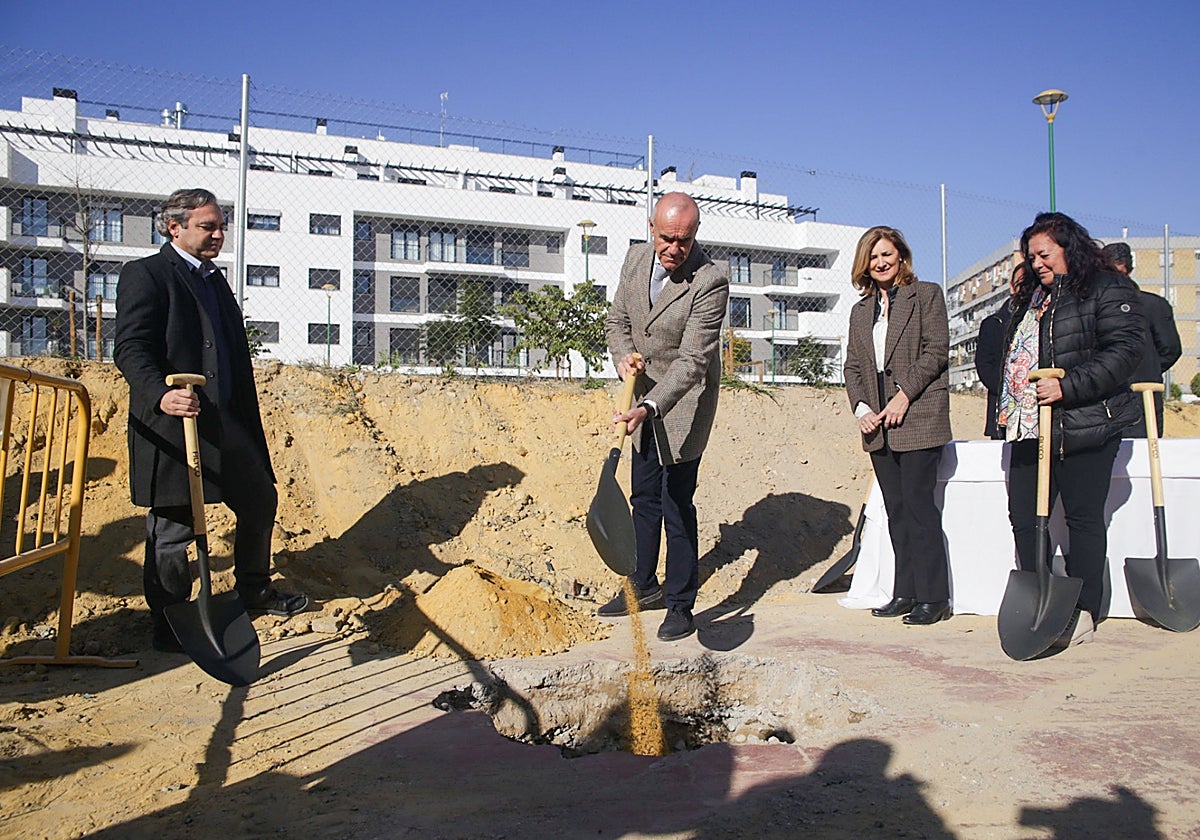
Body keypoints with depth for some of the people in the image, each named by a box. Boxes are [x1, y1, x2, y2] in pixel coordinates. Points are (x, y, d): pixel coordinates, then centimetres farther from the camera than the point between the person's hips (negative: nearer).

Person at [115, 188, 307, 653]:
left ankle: (254, 591, 35)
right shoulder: (145, 274, -4)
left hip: (228, 423, 8)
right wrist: (161, 394, -33)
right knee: (173, 528, 1)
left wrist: (247, 421, 20)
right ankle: (170, 627, 16)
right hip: (174, 425, -8)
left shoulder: (215, 280, 21)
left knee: (260, 499, 16)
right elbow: (130, 348, -16)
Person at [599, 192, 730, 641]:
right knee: (644, 498, 16)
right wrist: (624, 357, -12)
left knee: (677, 506, -4)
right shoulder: (636, 258, -3)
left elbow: (692, 360, -29)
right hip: (644, 396, 7)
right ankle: (644, 585, 33)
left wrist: (649, 407, -40)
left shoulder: (711, 281, -24)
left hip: (683, 403, -6)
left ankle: (680, 605, 12)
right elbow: (617, 320, 9)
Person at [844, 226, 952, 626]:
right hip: (878, 425, 6)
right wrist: (861, 407, 0)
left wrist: (904, 394, -14)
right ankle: (905, 592, 15)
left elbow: (936, 351, -6)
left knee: (918, 505, -8)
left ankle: (932, 597, 0)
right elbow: (853, 367, 16)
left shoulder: (926, 294, 3)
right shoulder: (861, 310, 19)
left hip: (918, 417, -6)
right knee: (896, 511, 8)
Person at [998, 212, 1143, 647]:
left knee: (1083, 518, 0)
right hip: (1029, 428, 8)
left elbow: (1123, 349, -15)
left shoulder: (1107, 289, -3)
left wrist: (1068, 387, -23)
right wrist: (1007, 405, 20)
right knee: (1023, 517, 6)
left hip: (1084, 428, -8)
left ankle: (1083, 612, 9)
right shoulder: (1031, 297, 20)